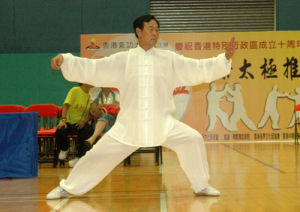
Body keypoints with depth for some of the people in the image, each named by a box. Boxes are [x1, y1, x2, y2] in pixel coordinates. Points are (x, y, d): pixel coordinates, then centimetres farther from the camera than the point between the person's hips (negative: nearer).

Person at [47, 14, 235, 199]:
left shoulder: (169, 59, 5)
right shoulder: (123, 60, 4)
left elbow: (200, 69, 2)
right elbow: (91, 69, 2)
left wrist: (225, 59, -10)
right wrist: (65, 60, -10)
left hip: (162, 122, 1)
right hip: (129, 124, 0)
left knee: (192, 139, -16)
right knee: (99, 154, -2)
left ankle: (201, 186, 5)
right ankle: (66, 188, 18)